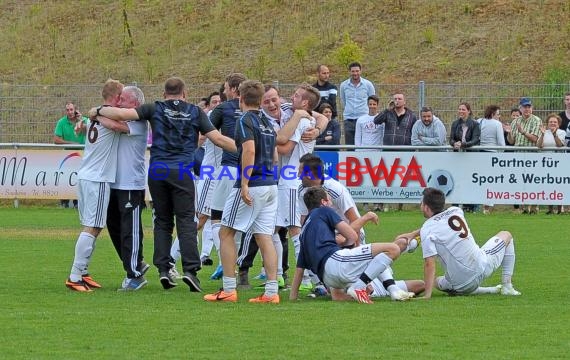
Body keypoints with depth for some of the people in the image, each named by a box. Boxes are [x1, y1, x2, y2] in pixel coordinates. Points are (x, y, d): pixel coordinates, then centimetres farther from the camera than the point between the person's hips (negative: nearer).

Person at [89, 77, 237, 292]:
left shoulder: (155, 109, 6)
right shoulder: (195, 112, 6)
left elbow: (121, 114, -4)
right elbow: (217, 139, 2)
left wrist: (98, 111, 13)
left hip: (157, 172, 1)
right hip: (182, 172, -1)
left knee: (162, 221, 11)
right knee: (186, 221, -2)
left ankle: (163, 269, 4)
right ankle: (190, 269, -14)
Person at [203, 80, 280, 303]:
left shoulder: (245, 121, -9)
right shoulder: (267, 123, 16)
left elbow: (249, 150, -22)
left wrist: (245, 184, -23)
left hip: (252, 185, -7)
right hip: (271, 185, 8)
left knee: (226, 233, 2)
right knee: (264, 237, 6)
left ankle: (229, 289, -1)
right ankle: (271, 291, -1)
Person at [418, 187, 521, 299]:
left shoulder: (426, 230, -11)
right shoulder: (456, 211, 5)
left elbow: (429, 263, -19)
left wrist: (427, 294, -20)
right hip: (482, 267, 4)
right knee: (506, 235, 30)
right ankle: (507, 286, 21)